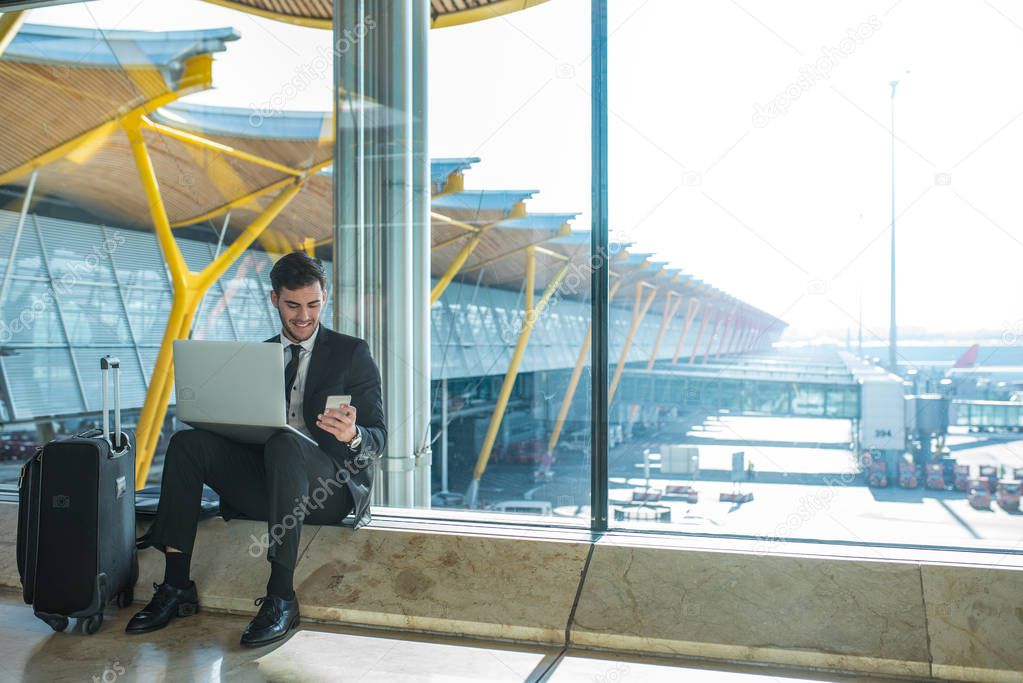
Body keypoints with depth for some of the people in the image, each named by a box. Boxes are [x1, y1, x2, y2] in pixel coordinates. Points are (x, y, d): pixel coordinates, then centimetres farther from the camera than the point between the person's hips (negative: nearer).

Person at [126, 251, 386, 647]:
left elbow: (378, 439, -2)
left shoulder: (351, 352, 5)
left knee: (282, 444, -35)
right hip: (265, 487, 5)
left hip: (329, 486, -4)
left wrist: (353, 435, -26)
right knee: (186, 443, -15)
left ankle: (281, 599, -33)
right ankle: (176, 587, -16)